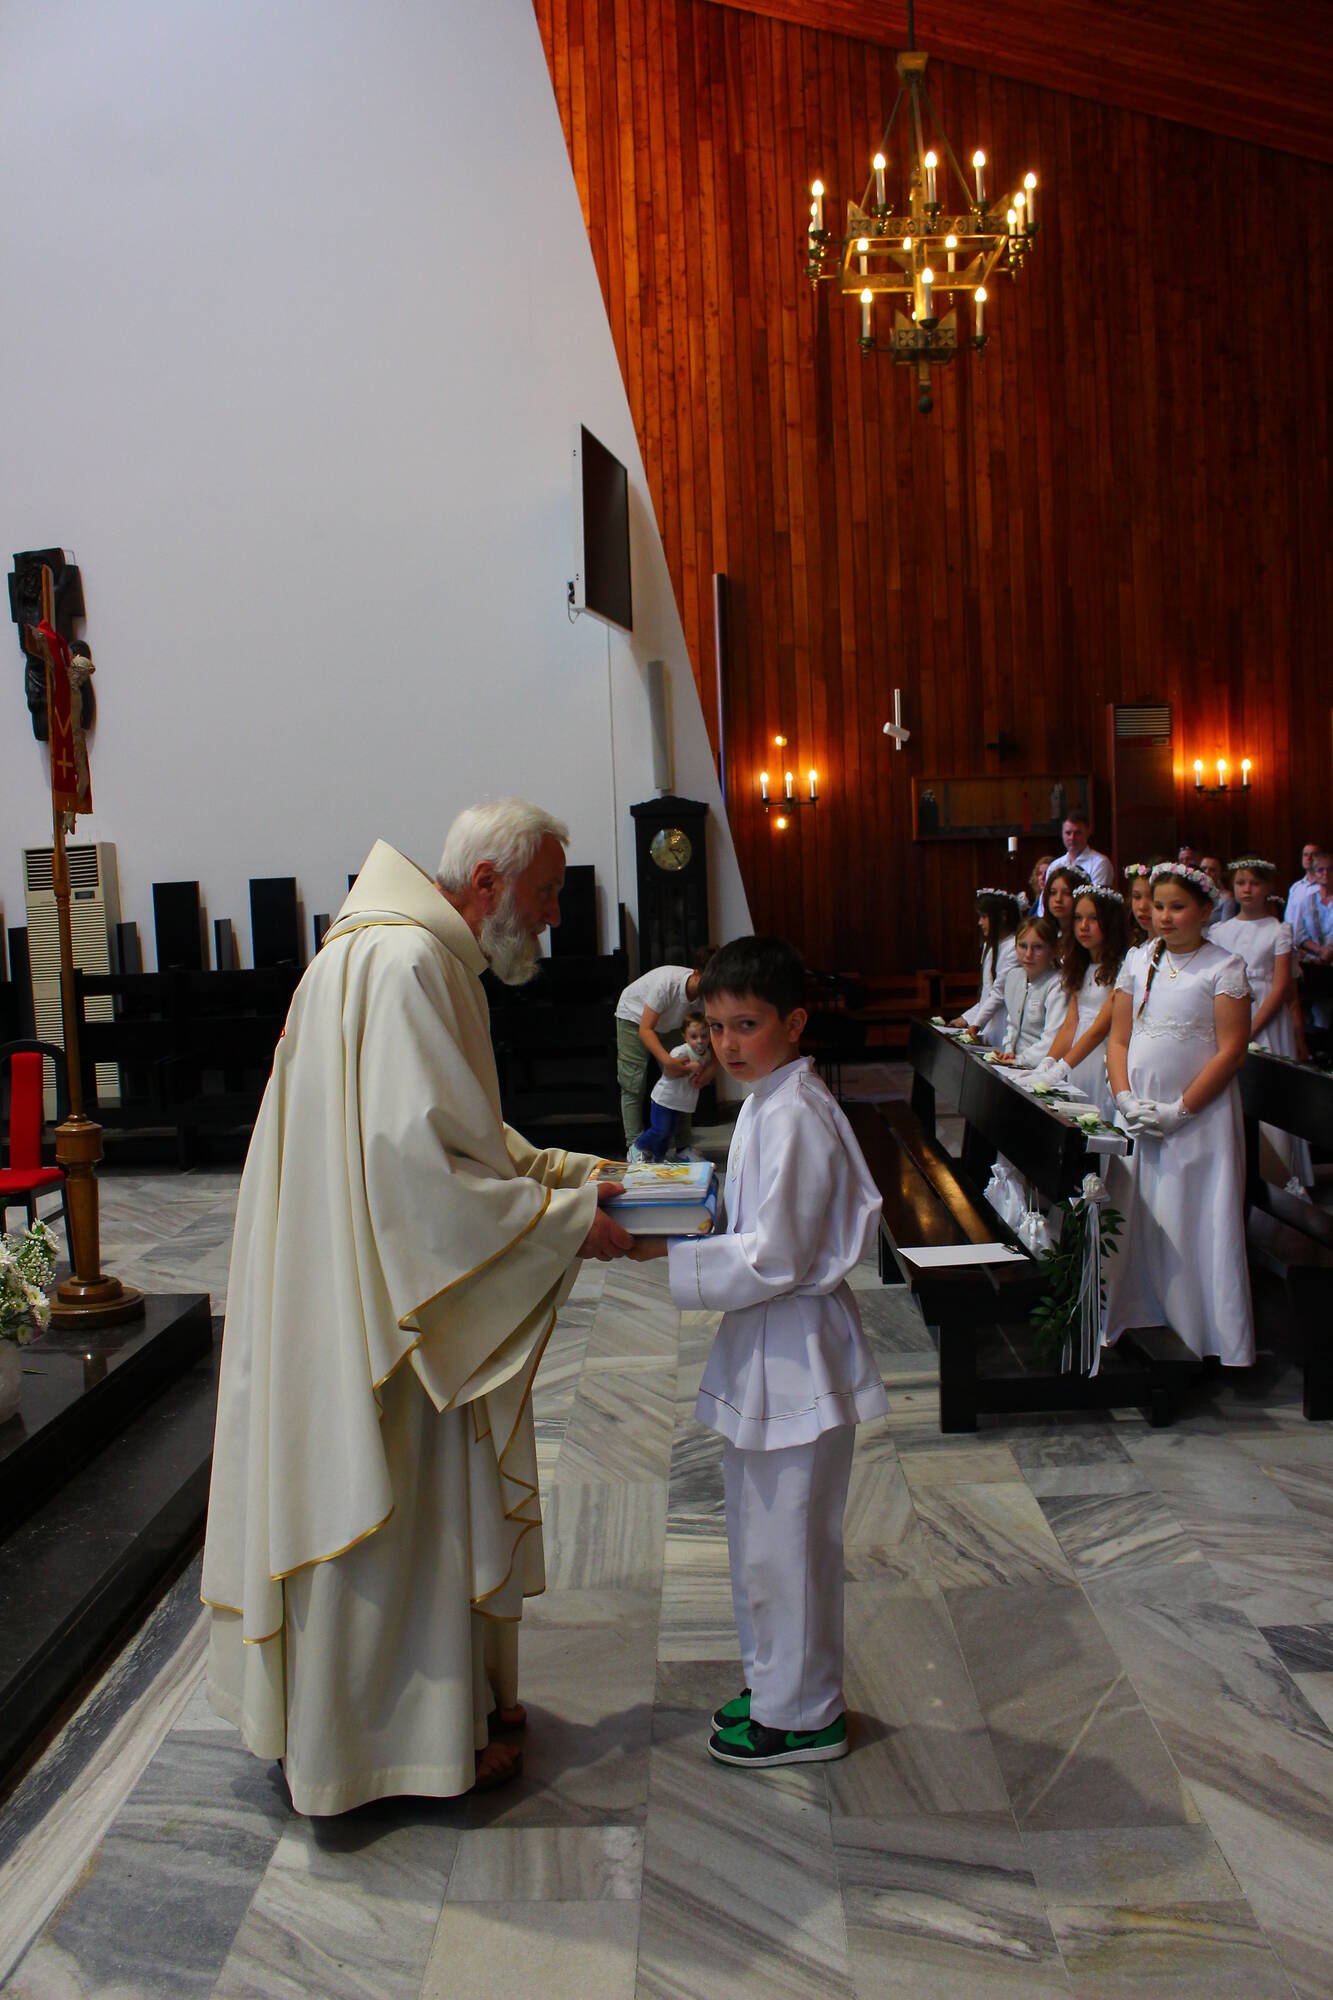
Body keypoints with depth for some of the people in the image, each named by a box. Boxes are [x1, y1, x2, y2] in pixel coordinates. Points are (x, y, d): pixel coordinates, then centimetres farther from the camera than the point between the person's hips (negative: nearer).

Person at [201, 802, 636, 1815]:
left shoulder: (424, 955, 12)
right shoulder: (405, 965, -23)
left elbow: (459, 1131, 18)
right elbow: (426, 1163, -29)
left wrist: (569, 1171, 8)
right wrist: (566, 1223, -20)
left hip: (396, 1288, 11)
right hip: (378, 1302, -11)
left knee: (433, 1498, 21)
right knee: (398, 1510, 5)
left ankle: (455, 1689, 37)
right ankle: (416, 1738, 23)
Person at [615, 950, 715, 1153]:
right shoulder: (668, 983, -40)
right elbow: (645, 1030, -37)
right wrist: (667, 1060, -51)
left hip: (668, 1025, 5)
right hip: (634, 1016, -4)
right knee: (633, 1086, -8)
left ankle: (683, 1146, 3)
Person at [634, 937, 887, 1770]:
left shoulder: (794, 1117, -22)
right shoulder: (772, 1101, 9)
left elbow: (774, 1260, -24)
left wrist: (662, 1254, -23)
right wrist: (695, 1217, 6)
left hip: (795, 1355, -10)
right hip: (769, 1351, 10)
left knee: (785, 1540, 5)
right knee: (762, 1530, 21)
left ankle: (801, 1716, 23)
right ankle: (778, 1681, 38)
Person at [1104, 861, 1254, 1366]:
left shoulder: (1224, 968, -4)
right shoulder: (1138, 961, 10)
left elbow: (1231, 1052, -9)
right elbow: (1118, 1039, 9)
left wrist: (1179, 1110, -14)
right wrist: (1126, 1100, -5)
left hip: (1199, 1115, -4)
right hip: (1138, 1114, 4)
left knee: (1199, 1228, -3)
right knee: (1134, 1221, 6)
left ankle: (1222, 1347, 8)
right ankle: (1130, 1325, 19)